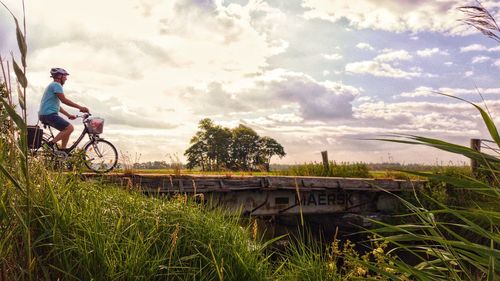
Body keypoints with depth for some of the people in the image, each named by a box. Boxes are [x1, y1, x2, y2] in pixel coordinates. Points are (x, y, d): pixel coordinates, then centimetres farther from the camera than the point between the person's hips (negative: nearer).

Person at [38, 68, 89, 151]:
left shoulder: (53, 85, 24)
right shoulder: (56, 85, -8)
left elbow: (57, 106, 26)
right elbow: (64, 100, -18)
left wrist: (68, 115, 23)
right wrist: (80, 107, -17)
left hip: (46, 114, 11)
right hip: (49, 114, -11)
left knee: (66, 129, 13)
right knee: (70, 128, -18)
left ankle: (62, 150, 12)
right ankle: (51, 143, -14)